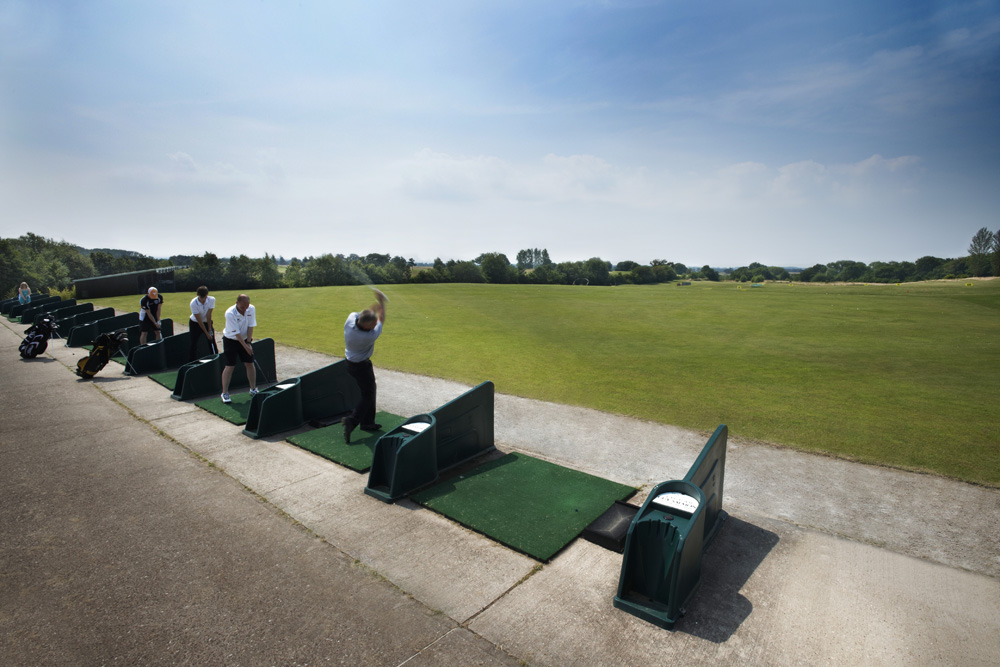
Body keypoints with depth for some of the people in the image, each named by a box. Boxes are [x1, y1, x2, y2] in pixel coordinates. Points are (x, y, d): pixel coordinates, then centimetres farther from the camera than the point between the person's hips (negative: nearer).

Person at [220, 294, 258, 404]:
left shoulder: (251, 309, -12)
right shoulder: (230, 313, -26)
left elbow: (250, 327, -8)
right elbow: (236, 333, -25)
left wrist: (248, 342, -15)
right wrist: (246, 347, -25)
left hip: (245, 339, 4)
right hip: (230, 340, -4)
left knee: (250, 364, 3)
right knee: (230, 366, -8)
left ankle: (253, 389, 15)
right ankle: (225, 393, 2)